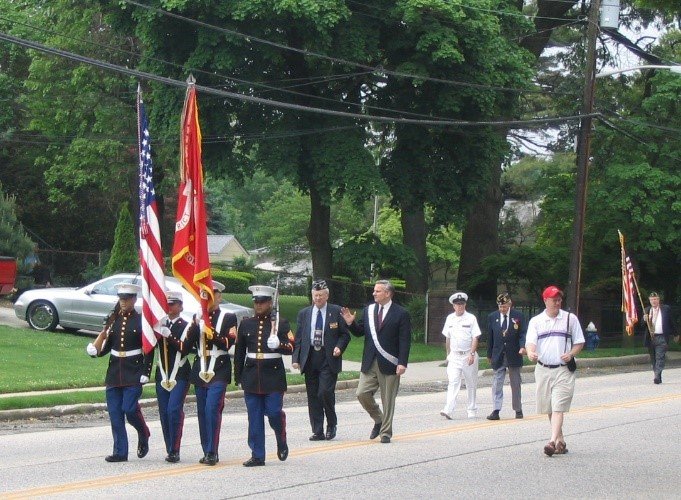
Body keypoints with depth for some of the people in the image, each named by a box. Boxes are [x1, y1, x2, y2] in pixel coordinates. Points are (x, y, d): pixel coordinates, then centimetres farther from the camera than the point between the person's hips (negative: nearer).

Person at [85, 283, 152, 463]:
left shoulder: (141, 321, -2)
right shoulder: (112, 320, 10)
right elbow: (107, 345, 13)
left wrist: (145, 373, -11)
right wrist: (95, 350, -8)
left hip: (134, 372, -5)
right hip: (114, 372, 5)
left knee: (130, 409, -13)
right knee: (115, 413, 1)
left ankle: (143, 436, 17)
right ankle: (120, 452, 7)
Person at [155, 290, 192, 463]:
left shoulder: (186, 326, 0)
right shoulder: (160, 325, 13)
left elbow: (185, 349, -13)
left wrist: (169, 336, -22)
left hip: (180, 375, -5)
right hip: (162, 375, 5)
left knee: (174, 410, -15)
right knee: (164, 413, 4)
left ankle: (174, 451, -11)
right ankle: (171, 451, 12)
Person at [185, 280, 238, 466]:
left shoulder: (228, 317, 1)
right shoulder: (198, 317, 14)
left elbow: (228, 343, -10)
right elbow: (189, 343, 3)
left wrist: (211, 332, -23)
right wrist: (197, 324, -12)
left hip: (219, 369, -5)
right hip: (200, 369, 5)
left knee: (212, 409, -15)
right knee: (202, 411, 6)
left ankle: (212, 452, -14)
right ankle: (207, 451, 14)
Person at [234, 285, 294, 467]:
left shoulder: (281, 323, 2)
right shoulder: (246, 324, 11)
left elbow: (291, 347, -3)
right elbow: (239, 352, 14)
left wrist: (278, 345, -23)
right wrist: (238, 376, 11)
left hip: (273, 375, -3)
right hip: (252, 375, 3)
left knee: (274, 412, -7)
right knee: (254, 416, 1)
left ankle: (282, 442, 22)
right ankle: (257, 455, 5)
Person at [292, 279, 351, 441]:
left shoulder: (337, 312, 4)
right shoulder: (304, 314, 13)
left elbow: (345, 334, 6)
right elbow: (298, 338, 11)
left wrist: (339, 347, -12)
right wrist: (296, 358, 2)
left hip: (329, 359, -3)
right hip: (310, 359, 4)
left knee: (326, 391, -14)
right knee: (313, 396, 3)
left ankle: (332, 424, 7)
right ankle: (317, 431, 9)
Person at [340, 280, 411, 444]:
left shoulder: (401, 314, -6)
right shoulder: (368, 310, 10)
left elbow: (405, 341, -9)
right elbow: (360, 332, 14)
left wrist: (402, 363, -17)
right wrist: (351, 323, -7)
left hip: (389, 364, -4)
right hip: (370, 363, 4)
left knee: (388, 400, 3)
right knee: (362, 394, -4)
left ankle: (386, 432, 14)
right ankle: (378, 420, 20)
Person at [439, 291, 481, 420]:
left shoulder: (471, 318, -3)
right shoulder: (450, 319, 8)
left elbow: (475, 338, -7)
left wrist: (472, 354, -17)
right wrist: (448, 354, 17)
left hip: (468, 355, -2)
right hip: (454, 355, 2)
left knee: (471, 384, 7)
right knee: (453, 382, -10)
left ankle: (472, 411, 18)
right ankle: (449, 410, -21)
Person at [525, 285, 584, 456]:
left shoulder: (570, 319, 4)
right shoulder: (536, 321, 6)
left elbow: (579, 342, 10)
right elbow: (530, 341, -7)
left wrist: (571, 354, -10)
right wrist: (530, 353, -30)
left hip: (563, 370, -3)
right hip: (542, 370, 3)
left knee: (558, 407, -15)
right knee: (549, 409, 10)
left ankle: (553, 442, -22)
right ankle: (561, 441, 23)